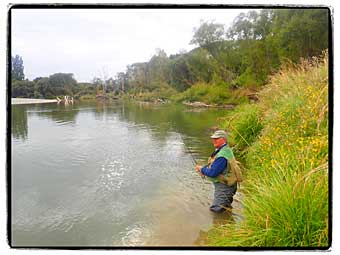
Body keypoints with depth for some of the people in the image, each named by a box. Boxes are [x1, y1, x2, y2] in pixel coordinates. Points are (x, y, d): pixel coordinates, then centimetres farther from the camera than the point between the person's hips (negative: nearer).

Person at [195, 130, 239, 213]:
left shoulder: (222, 156, -28)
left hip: (223, 187, -10)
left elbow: (212, 173, -26)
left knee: (216, 209, -4)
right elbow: (215, 166, 14)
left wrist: (201, 169, -8)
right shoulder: (225, 149, 4)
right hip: (223, 184, 10)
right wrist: (204, 168, -2)